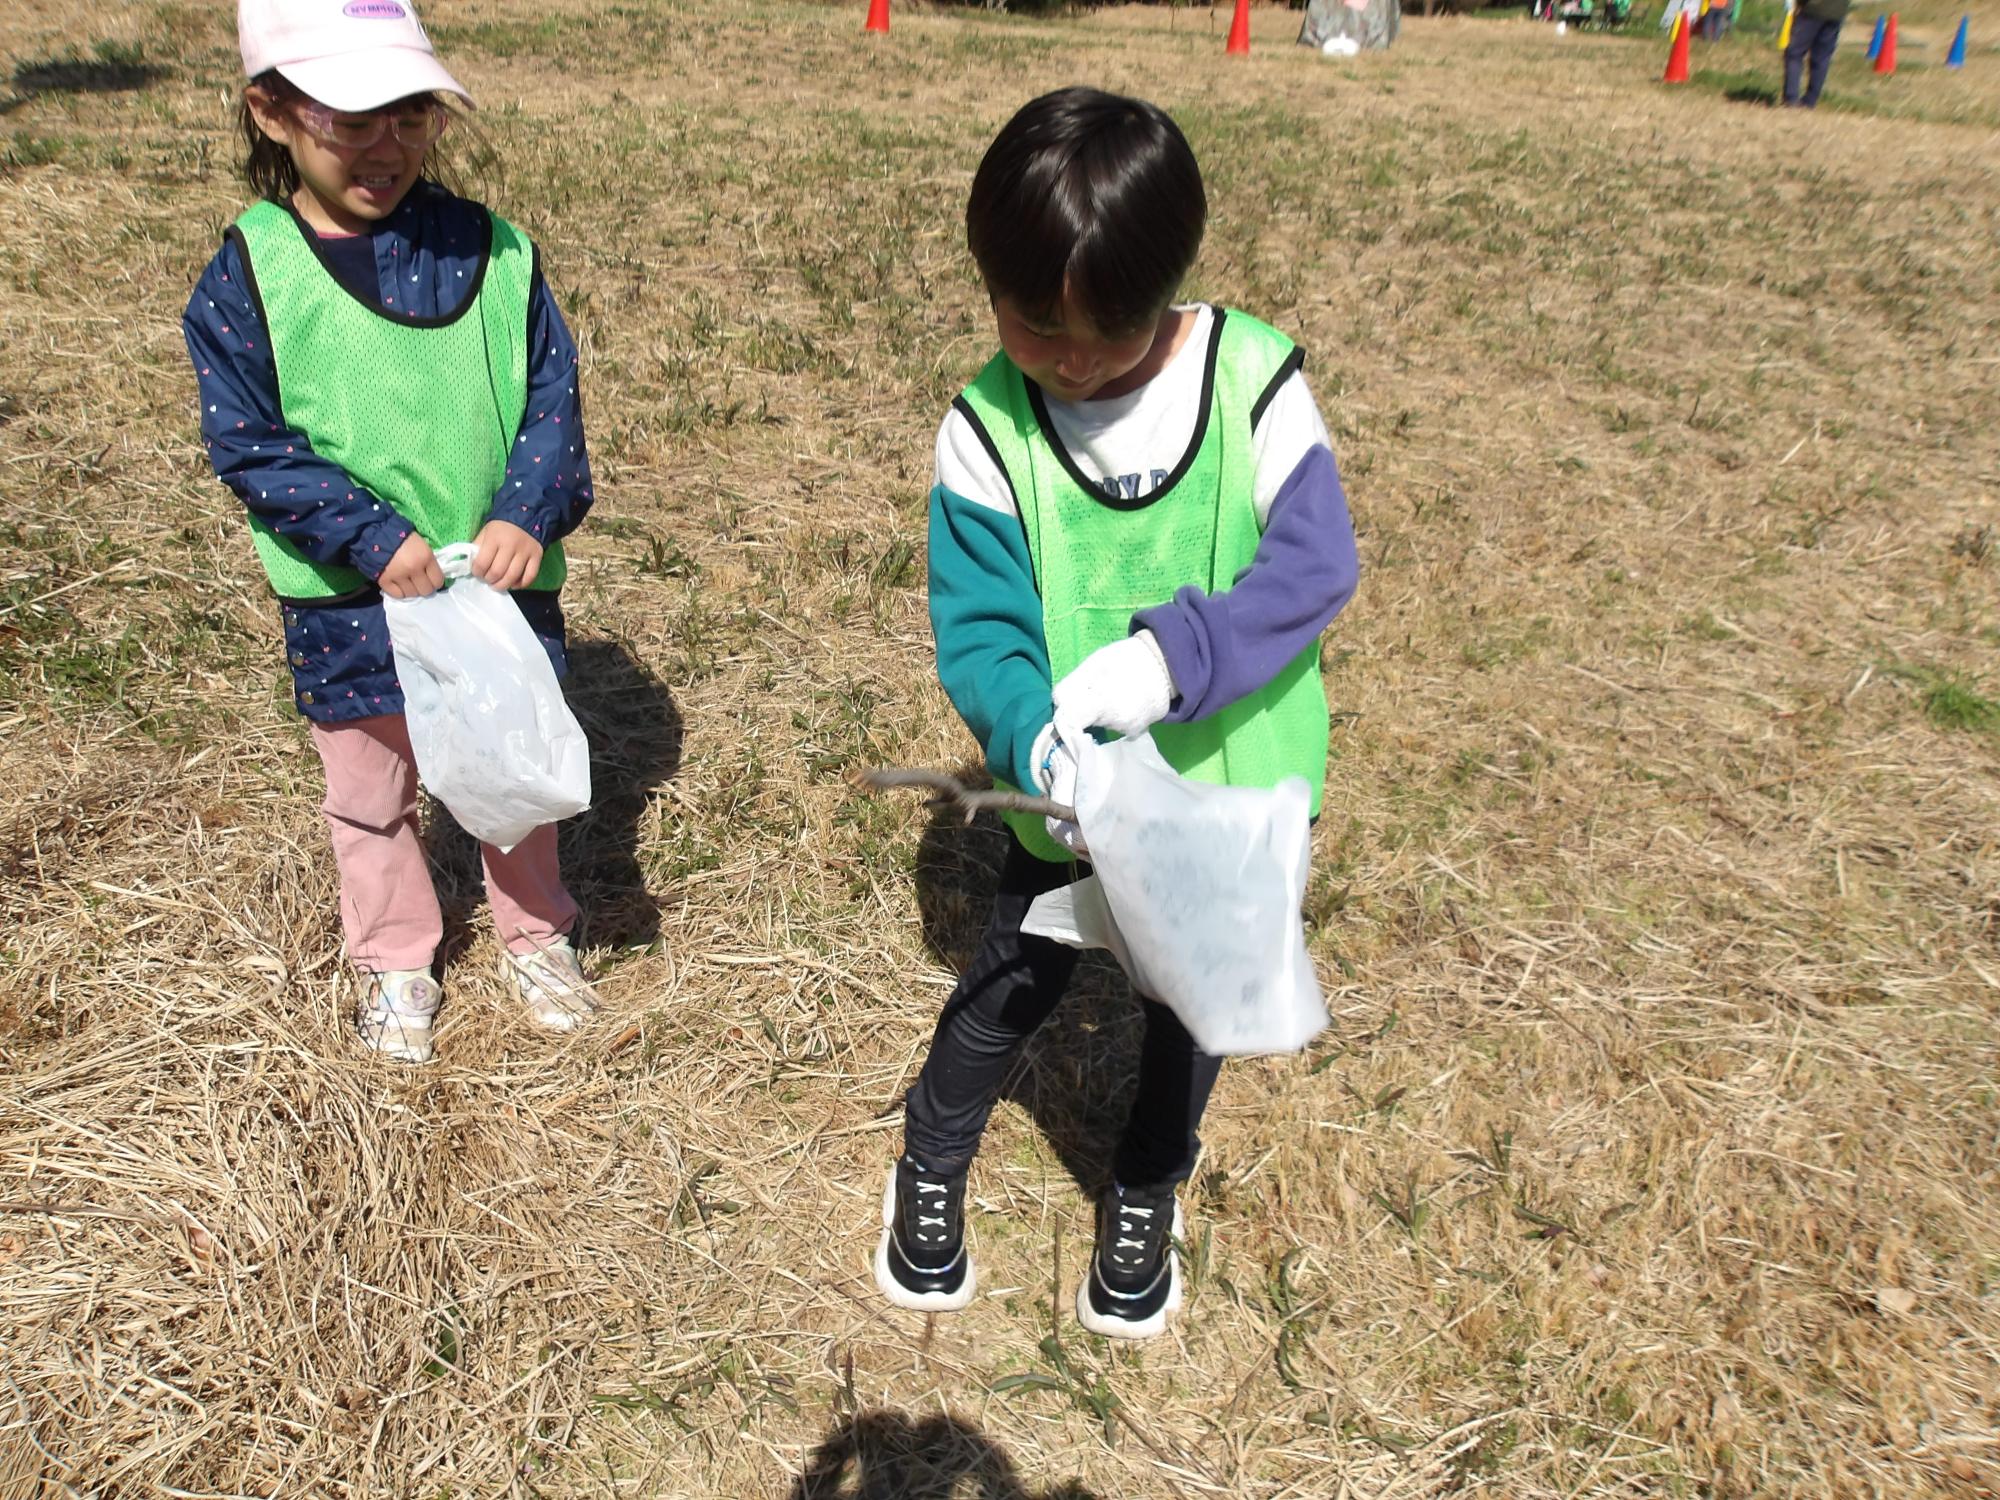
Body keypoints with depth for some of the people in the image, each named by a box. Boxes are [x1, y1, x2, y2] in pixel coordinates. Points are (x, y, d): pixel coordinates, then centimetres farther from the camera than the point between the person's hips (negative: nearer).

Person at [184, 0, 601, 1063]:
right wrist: (370, 535, -22)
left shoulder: (493, 252, -5)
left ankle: (535, 935, 41)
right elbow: (248, 445, -10)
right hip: (350, 607, -1)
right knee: (371, 795, 17)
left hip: (503, 581, 2)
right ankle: (393, 959, 40)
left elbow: (552, 398, -4)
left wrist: (528, 514, -20)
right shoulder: (247, 276, -10)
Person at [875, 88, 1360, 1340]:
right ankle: (932, 1167, 44)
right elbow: (978, 627, -19)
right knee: (1016, 982, 16)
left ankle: (1149, 1197, 46)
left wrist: (1171, 653, -35)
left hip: (1235, 778, 1)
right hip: (1073, 792, -1)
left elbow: (1316, 564, -20)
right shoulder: (988, 429, -17)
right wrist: (1038, 745, -38)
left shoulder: (1256, 379, -17)